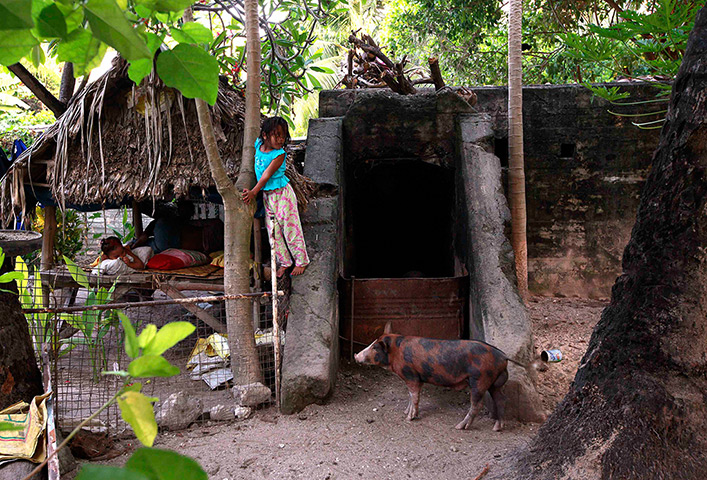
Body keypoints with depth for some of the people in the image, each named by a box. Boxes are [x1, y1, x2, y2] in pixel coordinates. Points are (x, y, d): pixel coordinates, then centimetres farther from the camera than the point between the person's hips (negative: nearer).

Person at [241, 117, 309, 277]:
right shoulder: (258, 144, -1)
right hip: (267, 195, 6)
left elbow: (267, 175, -21)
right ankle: (284, 262, 24)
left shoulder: (279, 154, -19)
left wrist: (253, 192, -22)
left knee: (290, 228, 1)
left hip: (282, 193, -6)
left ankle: (301, 261, 16)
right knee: (273, 231, 11)